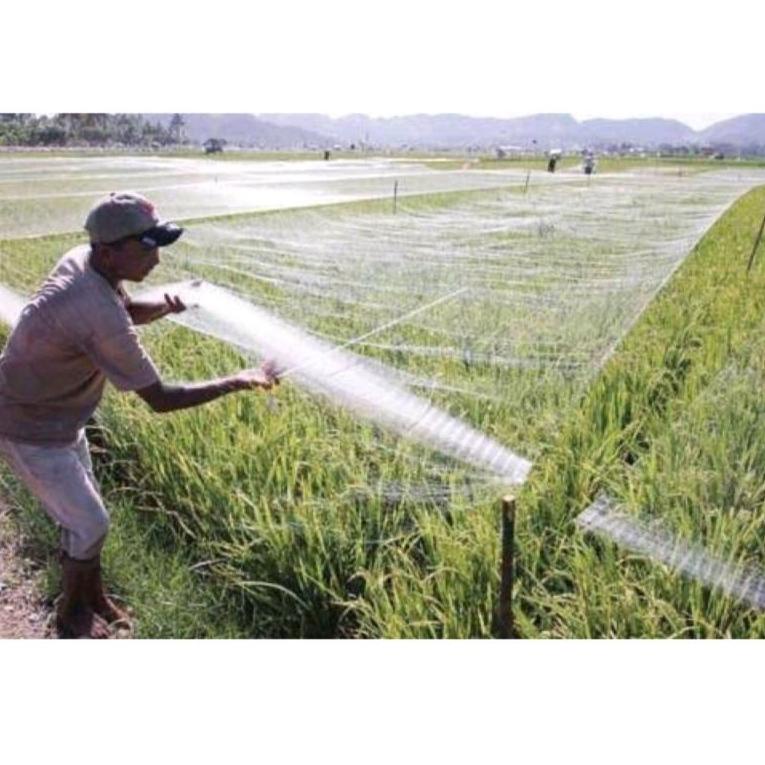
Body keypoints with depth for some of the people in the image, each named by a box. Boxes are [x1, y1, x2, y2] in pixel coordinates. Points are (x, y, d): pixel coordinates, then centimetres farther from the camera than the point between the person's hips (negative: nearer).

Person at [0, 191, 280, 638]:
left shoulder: (84, 261, -10)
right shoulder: (100, 317, -37)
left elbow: (130, 310, 10)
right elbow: (160, 399, -30)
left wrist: (166, 305, -12)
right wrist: (238, 383, -26)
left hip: (60, 418, 9)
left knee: (85, 515, 21)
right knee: (90, 526, 5)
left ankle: (95, 600, 42)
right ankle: (71, 615, 31)